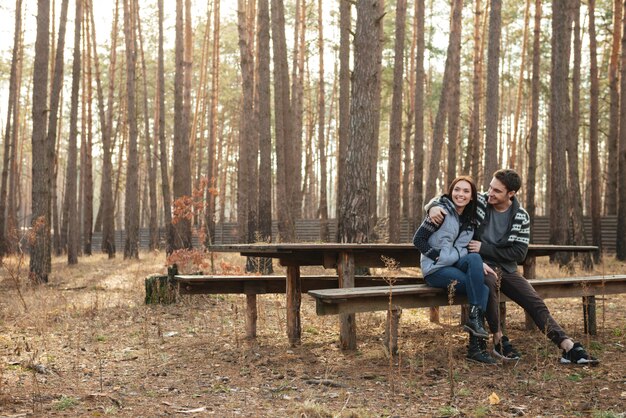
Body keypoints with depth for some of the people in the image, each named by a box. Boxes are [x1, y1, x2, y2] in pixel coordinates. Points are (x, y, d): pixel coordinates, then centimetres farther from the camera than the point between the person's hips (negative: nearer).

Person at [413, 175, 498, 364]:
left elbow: (470, 250, 19)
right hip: (435, 270, -6)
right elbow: (418, 239, -8)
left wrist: (480, 264, -1)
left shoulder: (471, 220, 15)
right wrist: (439, 257, -16)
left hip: (457, 266, 6)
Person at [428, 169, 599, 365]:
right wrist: (434, 206, -27)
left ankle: (569, 348, -14)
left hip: (506, 268, 3)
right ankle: (498, 339, -24)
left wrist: (485, 248, -14)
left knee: (536, 303, -13)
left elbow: (518, 253, -5)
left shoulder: (521, 217, -2)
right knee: (490, 281, -37)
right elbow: (444, 199, -1)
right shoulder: (478, 202, -6)